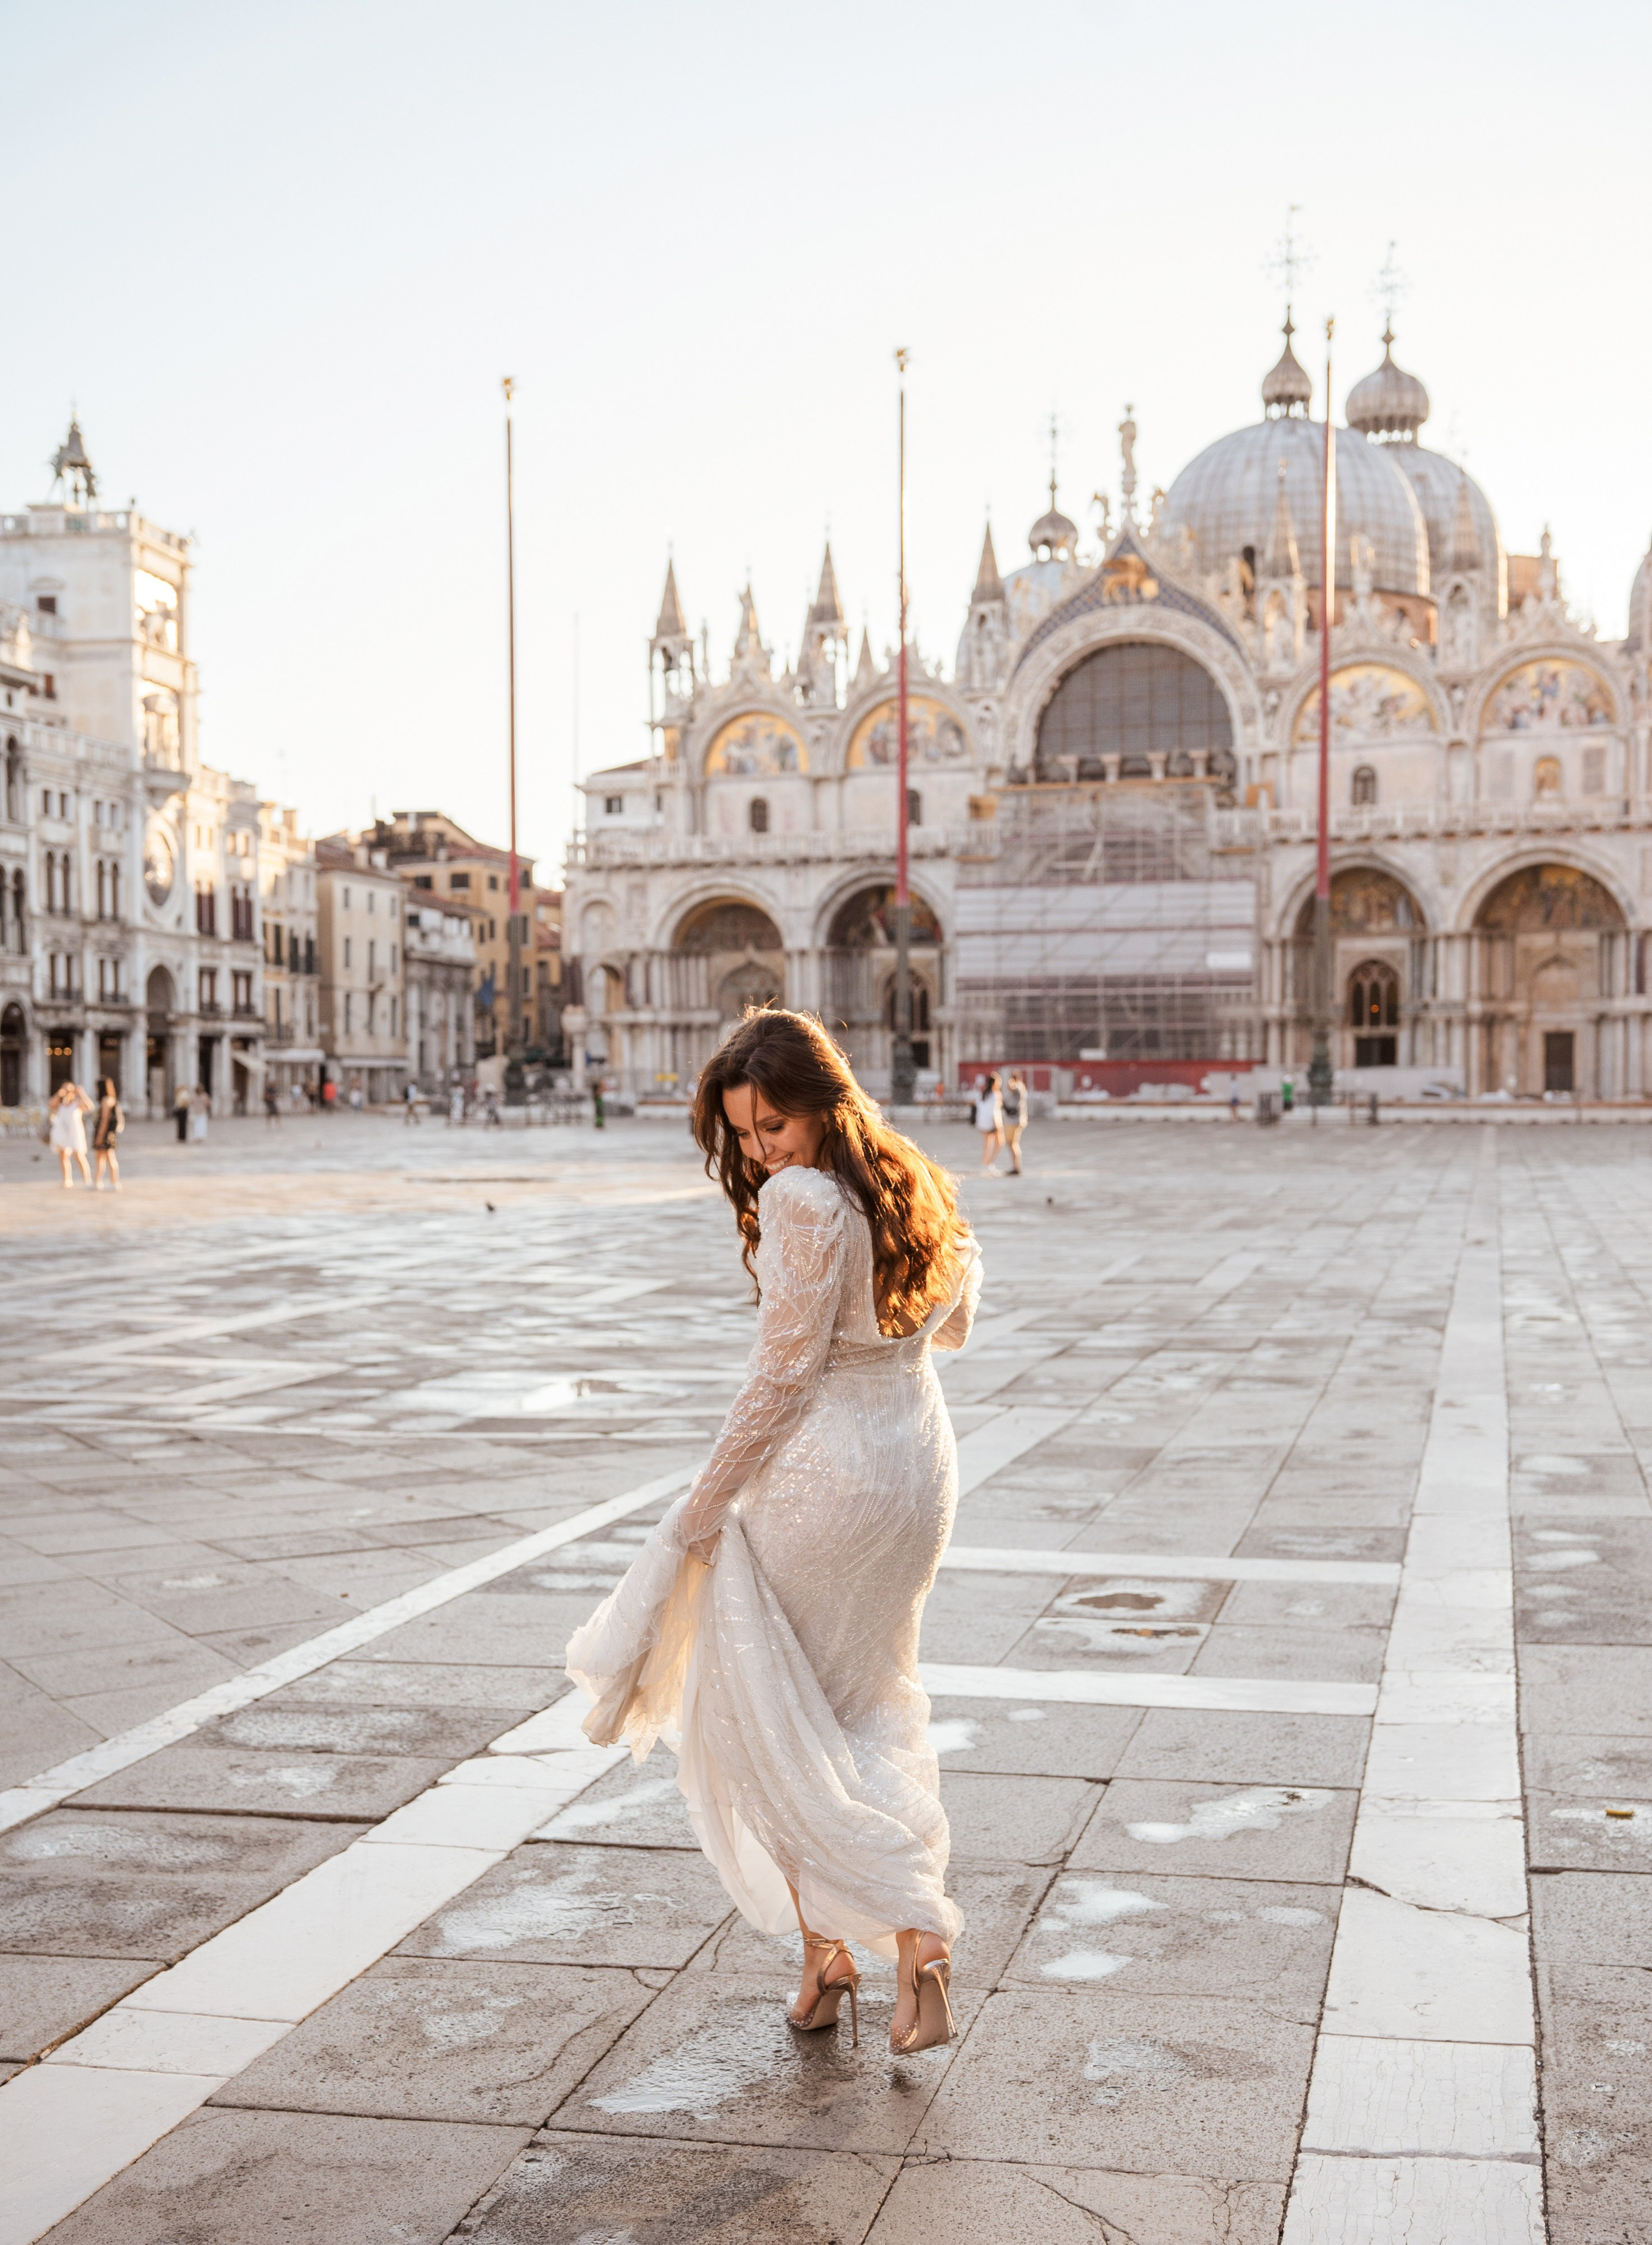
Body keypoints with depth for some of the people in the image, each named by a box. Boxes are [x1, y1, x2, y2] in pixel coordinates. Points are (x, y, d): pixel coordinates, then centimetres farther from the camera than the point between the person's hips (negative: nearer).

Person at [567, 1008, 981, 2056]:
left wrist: (701, 1510, -11)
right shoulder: (915, 1185, 6)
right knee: (871, 1708, 19)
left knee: (768, 1717, 8)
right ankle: (917, 1938, 12)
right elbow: (953, 1324, 19)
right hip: (923, 1466, 8)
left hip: (819, 1477, -8)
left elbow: (782, 1380, -19)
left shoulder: (804, 1198, -19)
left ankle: (827, 1953, 9)